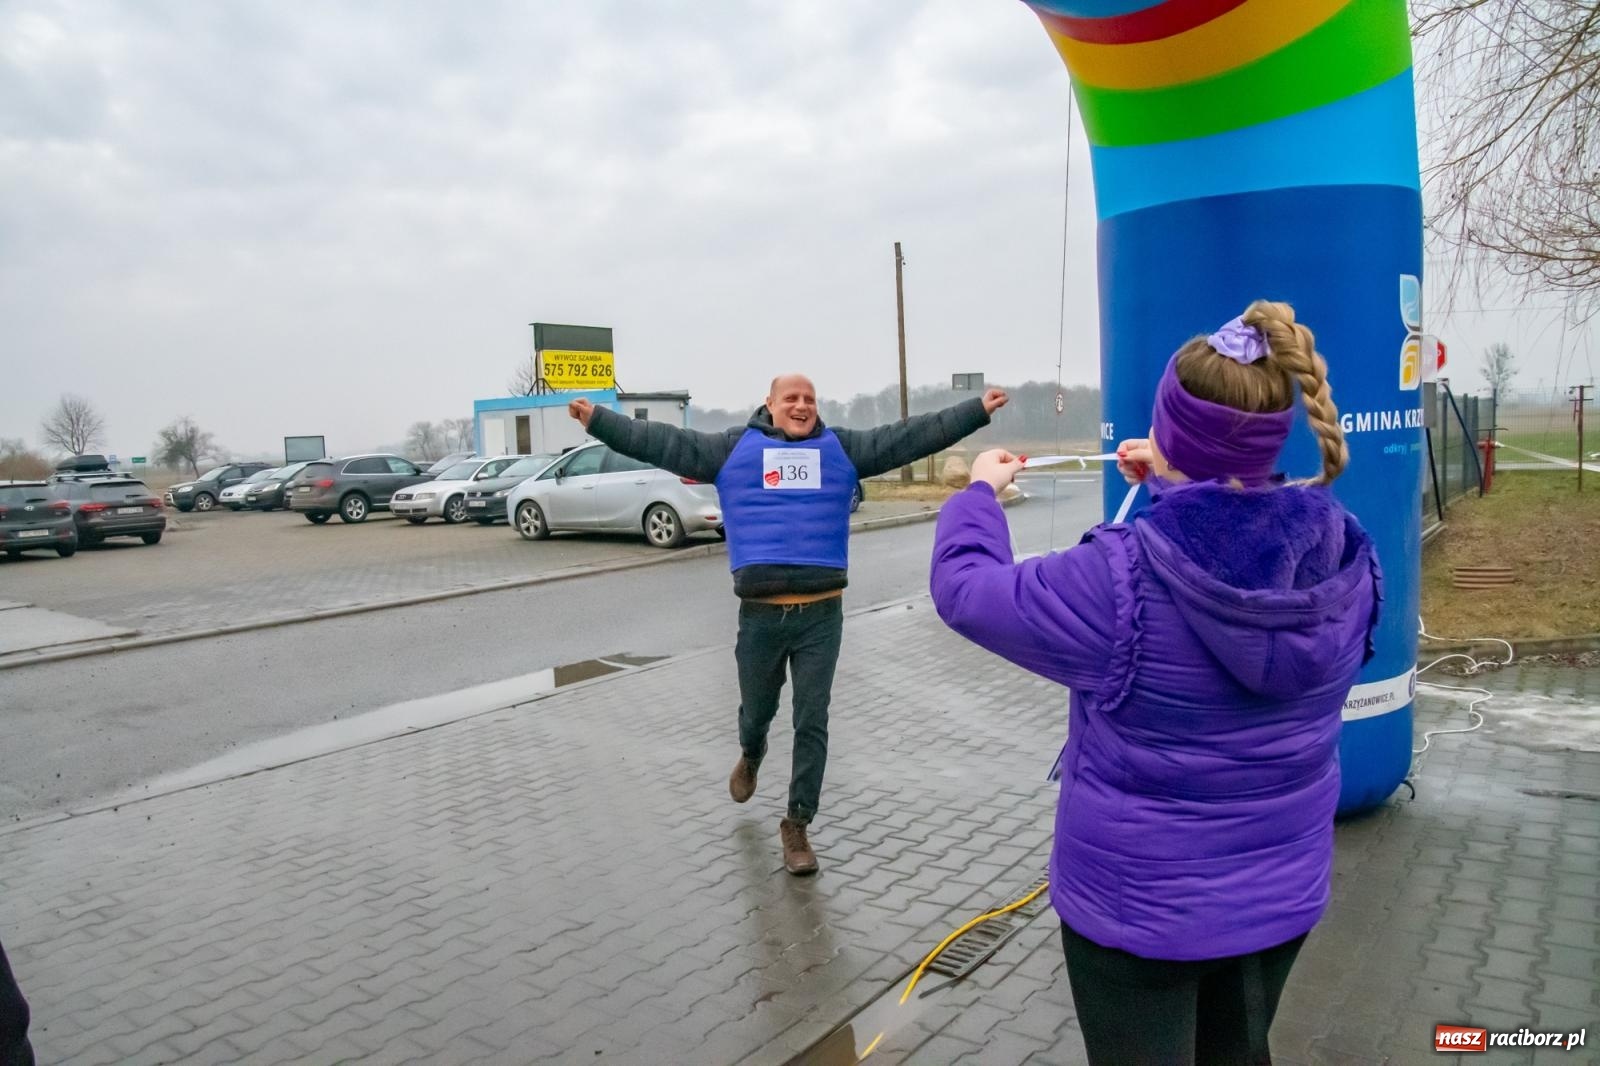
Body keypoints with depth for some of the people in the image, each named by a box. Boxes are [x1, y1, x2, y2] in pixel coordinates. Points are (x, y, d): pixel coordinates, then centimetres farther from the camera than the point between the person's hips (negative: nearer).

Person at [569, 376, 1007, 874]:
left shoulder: (842, 448, 8)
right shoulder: (732, 448, 6)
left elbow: (910, 437, 6)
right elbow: (665, 442, 2)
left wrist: (976, 410, 1)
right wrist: (598, 419, -3)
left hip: (822, 613, 0)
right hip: (759, 614, 0)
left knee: (812, 723, 3)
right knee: (757, 710, 17)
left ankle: (797, 825, 16)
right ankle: (750, 756, 53)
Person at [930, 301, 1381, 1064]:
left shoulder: (1121, 581, -29)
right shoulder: (1346, 562, -13)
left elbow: (966, 589, -15)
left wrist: (980, 491, 3)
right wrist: (1180, 483, 15)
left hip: (1139, 907, -5)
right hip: (1282, 891, 5)